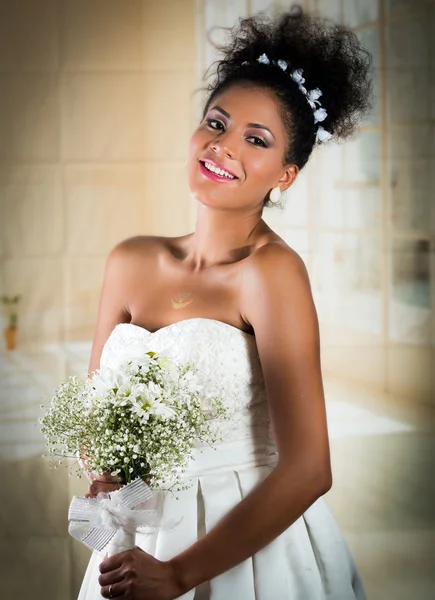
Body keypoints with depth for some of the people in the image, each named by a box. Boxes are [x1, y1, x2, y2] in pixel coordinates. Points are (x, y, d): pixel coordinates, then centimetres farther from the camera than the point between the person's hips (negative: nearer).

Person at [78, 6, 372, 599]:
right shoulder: (132, 262, -1)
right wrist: (106, 477, -13)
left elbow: (307, 469, -20)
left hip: (252, 547, -5)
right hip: (141, 541, 5)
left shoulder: (271, 271, -17)